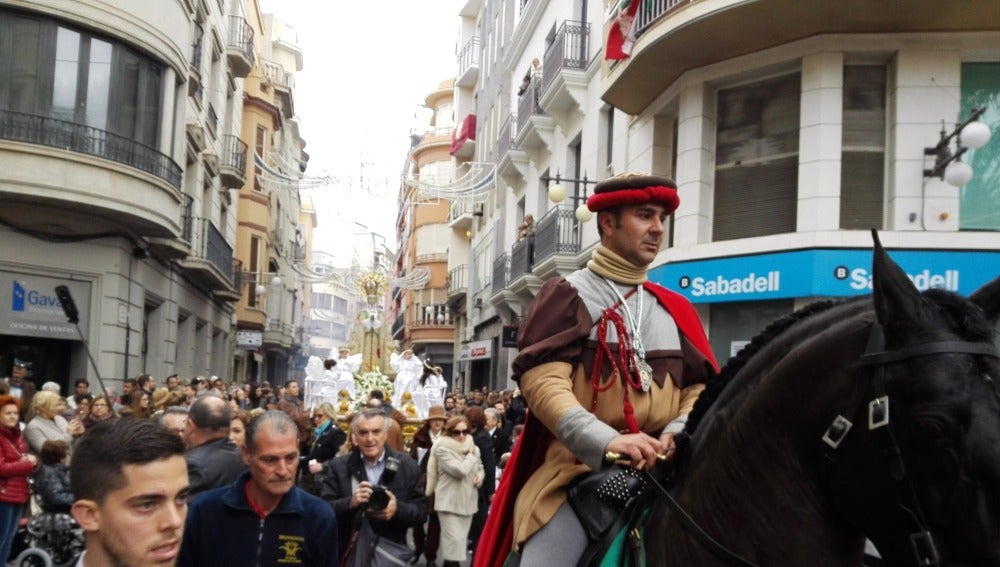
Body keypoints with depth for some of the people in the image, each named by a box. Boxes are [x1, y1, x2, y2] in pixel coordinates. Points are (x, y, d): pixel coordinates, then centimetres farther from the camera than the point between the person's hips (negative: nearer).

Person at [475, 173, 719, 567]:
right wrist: (606, 441, -26)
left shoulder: (676, 309, 16)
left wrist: (679, 434, -11)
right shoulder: (567, 296, 1)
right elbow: (542, 381, -12)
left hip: (660, 479, 4)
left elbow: (699, 389, 12)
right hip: (574, 475, -4)